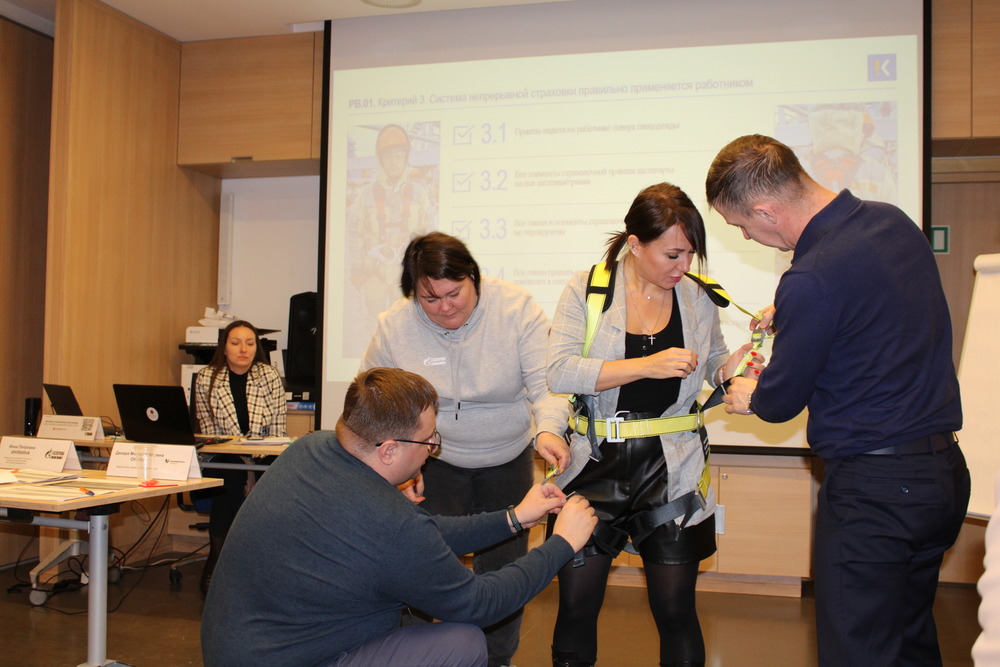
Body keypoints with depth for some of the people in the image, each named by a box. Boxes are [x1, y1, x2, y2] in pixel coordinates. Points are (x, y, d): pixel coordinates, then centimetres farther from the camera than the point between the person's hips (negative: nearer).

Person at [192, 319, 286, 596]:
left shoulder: (270, 377, 2)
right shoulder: (206, 378, 2)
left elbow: (277, 431, 1)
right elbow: (208, 432, -1)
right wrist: (239, 452, -16)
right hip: (220, 464, -1)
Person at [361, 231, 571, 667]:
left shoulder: (516, 308, -17)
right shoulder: (394, 327, -13)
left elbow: (545, 382, -20)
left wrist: (548, 429, -41)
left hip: (507, 463, 1)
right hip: (435, 463, 0)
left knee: (503, 566, 10)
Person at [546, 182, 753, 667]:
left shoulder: (697, 298, 4)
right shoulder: (587, 290, -5)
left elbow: (712, 364, 19)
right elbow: (560, 372, -17)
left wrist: (734, 365, -5)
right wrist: (647, 365, -24)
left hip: (671, 473, 2)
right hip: (596, 468, -1)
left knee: (676, 610, 7)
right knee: (576, 604, 6)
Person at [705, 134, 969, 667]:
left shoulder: (811, 281, -24)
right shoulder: (894, 222, 3)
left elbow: (781, 401, -10)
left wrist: (749, 397, 11)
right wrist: (789, 315, 22)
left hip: (872, 488, -9)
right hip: (946, 471, 9)